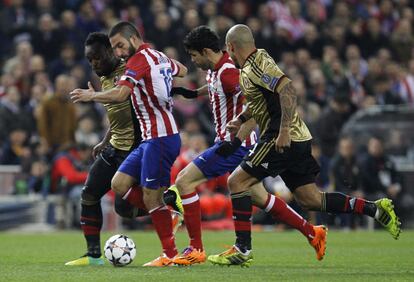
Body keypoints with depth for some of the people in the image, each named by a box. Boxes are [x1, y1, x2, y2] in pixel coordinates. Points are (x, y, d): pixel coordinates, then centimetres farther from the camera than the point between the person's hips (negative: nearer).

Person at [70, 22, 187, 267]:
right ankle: (169, 216, 11)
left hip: (160, 138, -10)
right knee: (119, 184, 4)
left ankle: (170, 254, 2)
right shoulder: (159, 57, 14)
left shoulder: (140, 59, -12)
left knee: (152, 196, -6)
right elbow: (183, 71, 36)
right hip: (151, 138, 10)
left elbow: (120, 94, -25)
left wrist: (91, 96, -10)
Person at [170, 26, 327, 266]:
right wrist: (193, 93, 22)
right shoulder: (214, 70, 8)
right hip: (236, 143, 10)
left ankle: (196, 250, -8)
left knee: (184, 182, -11)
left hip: (236, 145, -10)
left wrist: (236, 138, -33)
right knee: (258, 197, 18)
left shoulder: (227, 73, -21)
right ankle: (312, 233, 24)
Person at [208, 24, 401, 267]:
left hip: (283, 140, -10)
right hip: (298, 139, 10)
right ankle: (376, 209, 7)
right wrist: (240, 119, 22)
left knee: (237, 182, -7)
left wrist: (284, 131, -30)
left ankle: (242, 250, -7)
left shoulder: (256, 66, -14)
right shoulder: (250, 67, 17)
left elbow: (287, 89, -27)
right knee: (311, 199, 9)